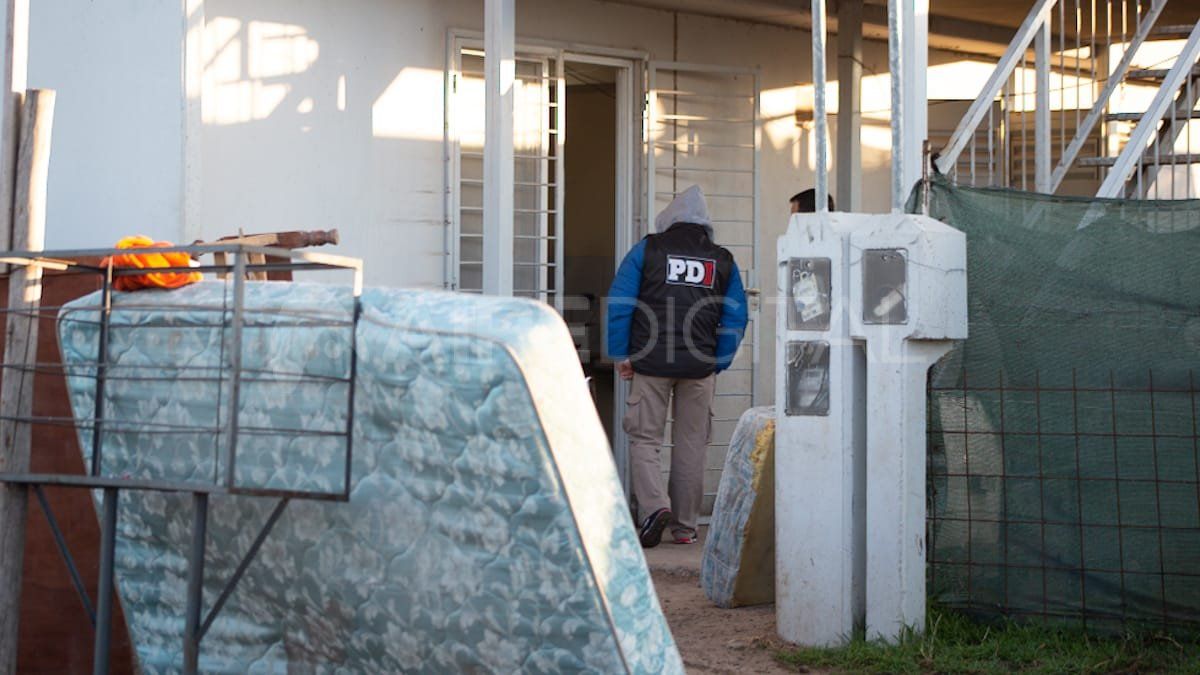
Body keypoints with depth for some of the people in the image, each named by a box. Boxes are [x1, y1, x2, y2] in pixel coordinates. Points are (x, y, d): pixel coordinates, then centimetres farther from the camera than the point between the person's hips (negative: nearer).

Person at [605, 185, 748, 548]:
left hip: (650, 363, -2)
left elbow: (618, 303, -2)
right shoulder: (723, 260, 10)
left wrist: (621, 355, 1)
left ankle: (654, 505, -15)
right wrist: (717, 365, 11)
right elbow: (736, 317, 7)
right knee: (691, 444, 10)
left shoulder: (647, 249, 4)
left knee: (645, 438, 6)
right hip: (700, 367, 2)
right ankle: (685, 526, 14)